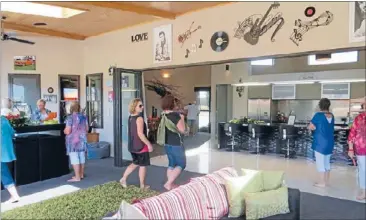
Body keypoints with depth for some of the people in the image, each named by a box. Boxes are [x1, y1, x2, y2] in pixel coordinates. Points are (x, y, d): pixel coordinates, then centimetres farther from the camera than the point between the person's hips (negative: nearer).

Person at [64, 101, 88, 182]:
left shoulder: (70, 118, -13)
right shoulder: (84, 117, 5)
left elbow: (67, 131, -17)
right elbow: (87, 129, 10)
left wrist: (64, 131, 5)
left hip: (73, 141, -6)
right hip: (82, 140, 6)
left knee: (74, 158, -2)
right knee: (82, 157, 13)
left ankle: (77, 177, 0)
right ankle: (81, 174, 24)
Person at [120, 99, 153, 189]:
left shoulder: (130, 117, 7)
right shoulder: (139, 118, -19)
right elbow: (140, 134, -25)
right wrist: (149, 144, -18)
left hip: (132, 146, 8)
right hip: (140, 146, -8)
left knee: (135, 163, 23)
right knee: (143, 165, 7)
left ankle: (123, 179, 21)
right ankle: (142, 185, 17)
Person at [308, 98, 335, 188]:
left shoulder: (318, 115, -15)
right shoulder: (331, 116, 6)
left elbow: (310, 127, -12)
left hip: (320, 143, -7)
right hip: (329, 142, 7)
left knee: (320, 162, 2)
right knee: (327, 162, 16)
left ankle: (322, 182, 7)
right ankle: (327, 181, 23)